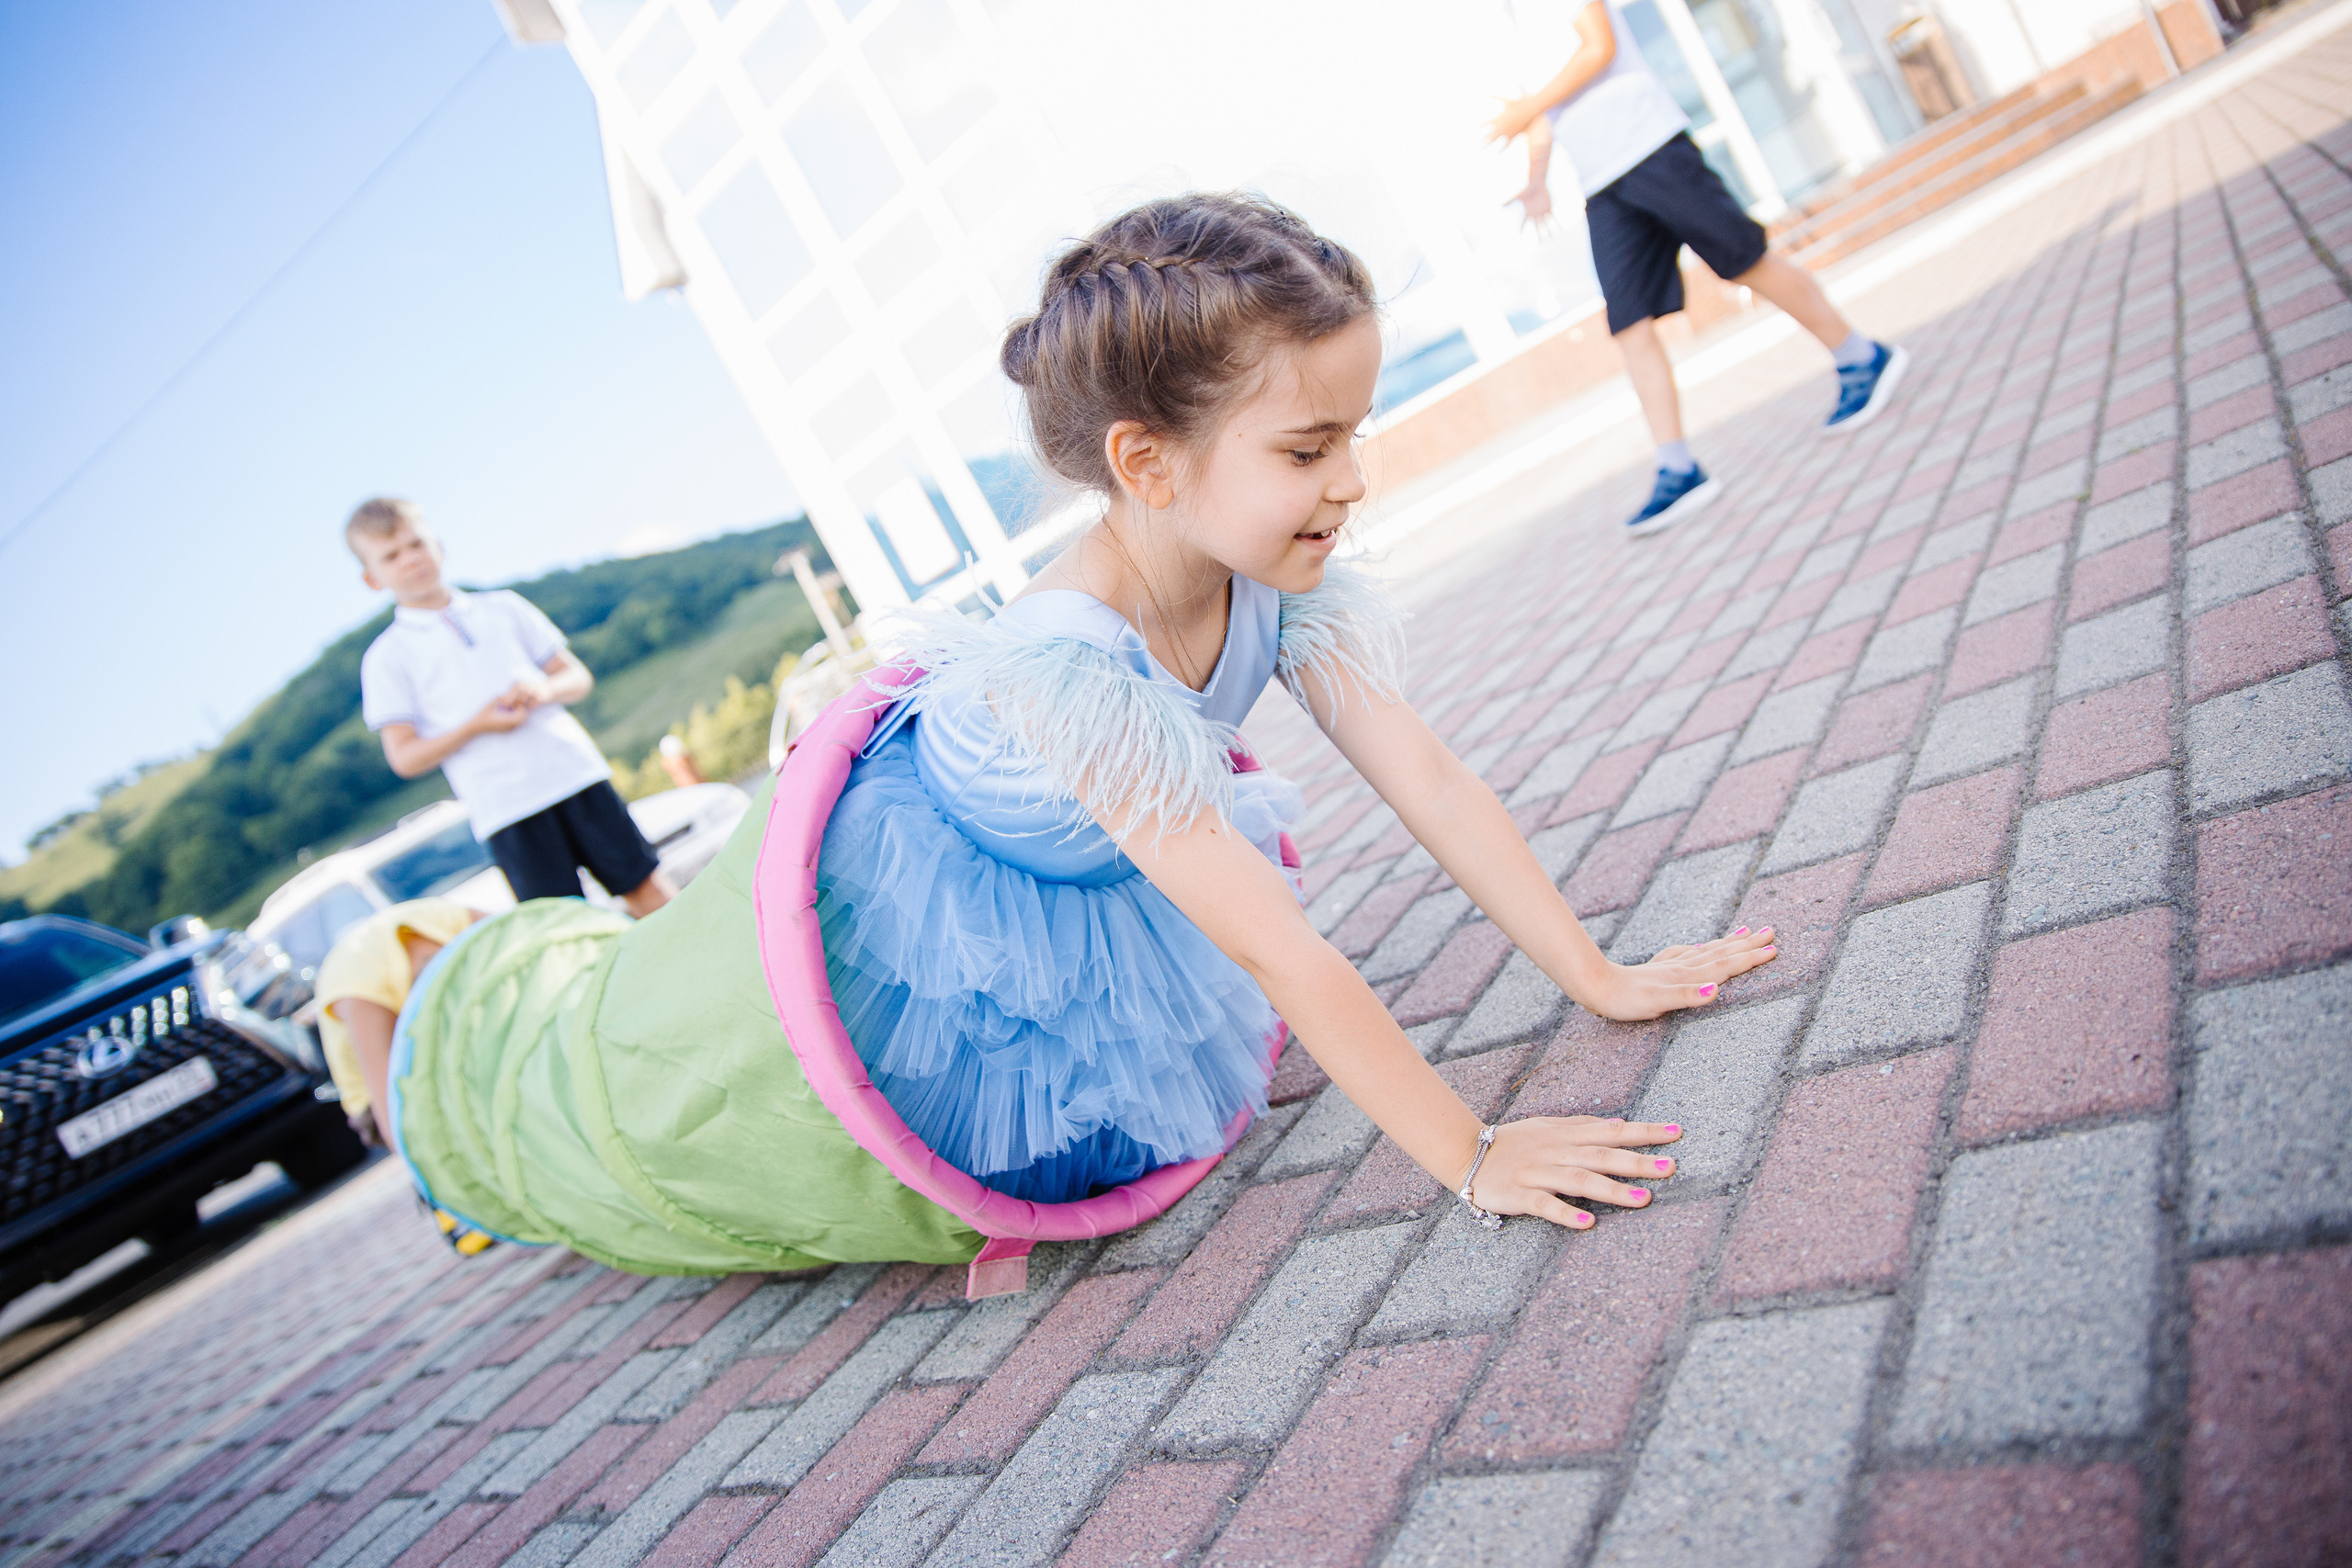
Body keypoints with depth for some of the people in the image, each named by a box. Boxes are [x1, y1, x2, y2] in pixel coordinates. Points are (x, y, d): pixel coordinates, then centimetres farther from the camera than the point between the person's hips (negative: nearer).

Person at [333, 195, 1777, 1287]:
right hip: (884, 899, -6)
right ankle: (402, 1046, 51)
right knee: (621, 1055, 20)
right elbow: (1286, 953, -43)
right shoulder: (1063, 661, -45)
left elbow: (1436, 784, -20)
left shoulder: (1289, 585, -25)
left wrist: (1600, 977, -20)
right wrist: (1473, 1157, -37)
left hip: (1069, 897, 6)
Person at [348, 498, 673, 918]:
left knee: (648, 889, 0)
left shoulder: (503, 607, 14)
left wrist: (544, 689, -7)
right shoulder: (386, 658, 5)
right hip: (504, 810, -3)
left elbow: (577, 676, 16)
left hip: (575, 771, 3)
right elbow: (404, 758, 0)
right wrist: (475, 726, -14)